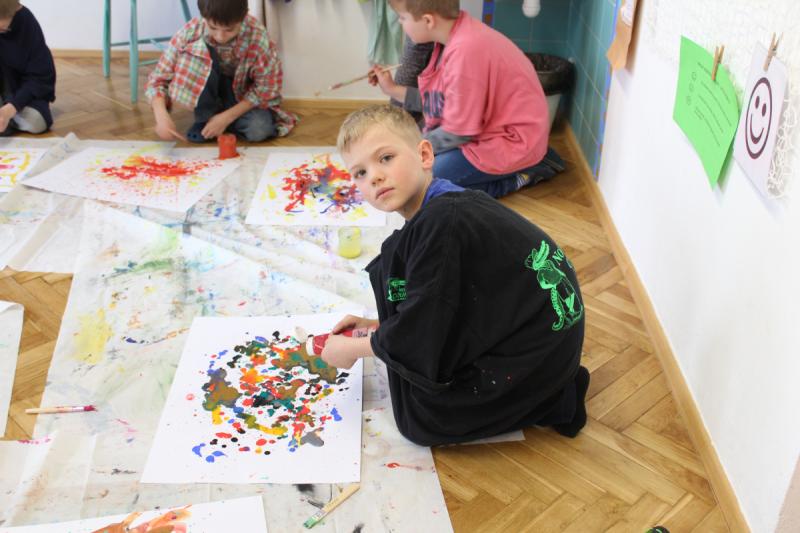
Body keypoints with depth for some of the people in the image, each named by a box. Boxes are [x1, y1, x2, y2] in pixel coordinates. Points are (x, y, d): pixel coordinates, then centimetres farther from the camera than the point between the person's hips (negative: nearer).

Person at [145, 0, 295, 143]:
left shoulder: (257, 36, -30)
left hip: (244, 97, -1)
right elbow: (158, 79, -19)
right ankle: (206, 118, -9)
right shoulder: (190, 32, -26)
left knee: (258, 131, -31)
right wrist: (161, 115, -38)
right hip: (209, 94, 1)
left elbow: (266, 88, -19)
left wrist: (226, 117, -25)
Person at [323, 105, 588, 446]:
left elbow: (420, 332, -21)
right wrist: (376, 327, 11)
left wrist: (353, 348, -6)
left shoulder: (441, 224, -26)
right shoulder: (443, 208, 5)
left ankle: (552, 401, 3)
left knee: (418, 417, -3)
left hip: (537, 350, -9)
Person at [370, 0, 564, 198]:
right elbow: (439, 102, 7)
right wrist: (393, 89, 9)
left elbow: (459, 132, -21)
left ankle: (517, 175, -3)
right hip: (493, 129, 10)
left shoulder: (465, 50, -28)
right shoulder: (455, 34, -1)